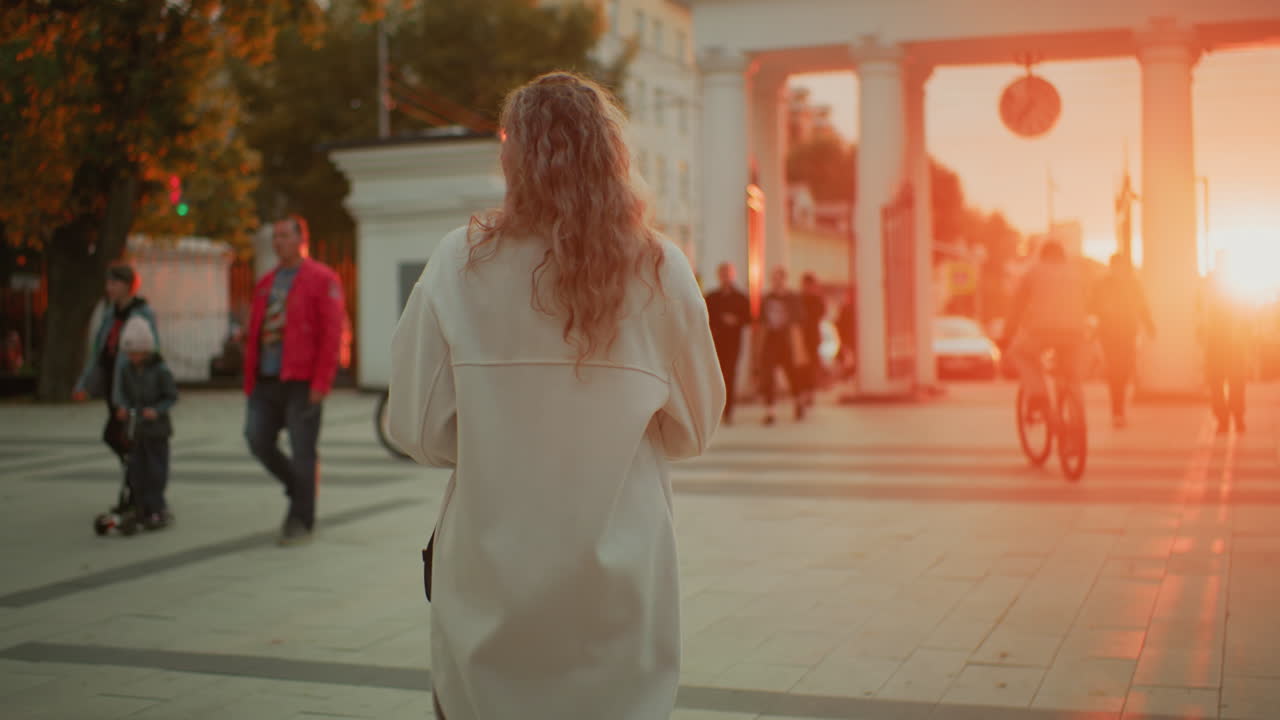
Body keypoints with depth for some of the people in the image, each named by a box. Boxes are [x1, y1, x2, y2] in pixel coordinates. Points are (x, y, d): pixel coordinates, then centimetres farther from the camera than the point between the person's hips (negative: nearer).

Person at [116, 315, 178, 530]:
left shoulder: (160, 370, -13)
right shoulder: (128, 371, 3)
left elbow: (172, 396, -10)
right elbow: (126, 394, 11)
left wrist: (156, 410, -25)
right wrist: (124, 407, -10)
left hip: (157, 427, -5)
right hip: (137, 427, 5)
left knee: (156, 470, -4)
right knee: (136, 470, 6)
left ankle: (157, 510, 4)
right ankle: (142, 510, 16)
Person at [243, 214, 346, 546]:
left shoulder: (322, 279, -3)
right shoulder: (267, 283, 17)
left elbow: (332, 333, -9)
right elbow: (254, 334, 18)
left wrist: (320, 383, -15)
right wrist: (250, 381, 12)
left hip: (302, 382, -6)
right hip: (267, 380, 6)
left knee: (302, 450, -2)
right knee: (257, 438, 0)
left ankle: (301, 521, 9)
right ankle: (299, 489, 23)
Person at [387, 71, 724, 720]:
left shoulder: (460, 262, -8)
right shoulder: (660, 270, -5)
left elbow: (418, 432, -5)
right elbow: (694, 428, 4)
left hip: (488, 586, 0)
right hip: (619, 587, 1)